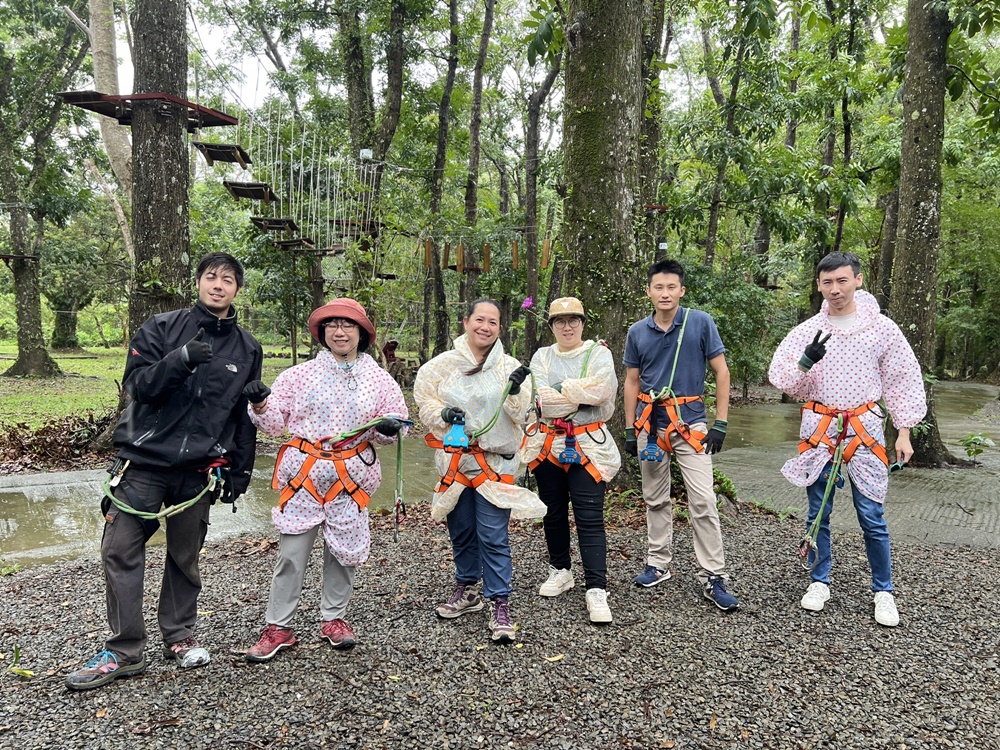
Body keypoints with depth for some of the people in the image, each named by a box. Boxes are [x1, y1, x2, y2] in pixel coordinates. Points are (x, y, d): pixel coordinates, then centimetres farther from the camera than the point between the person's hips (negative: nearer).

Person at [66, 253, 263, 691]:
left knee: (185, 556, 10)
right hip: (144, 461, -1)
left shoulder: (247, 349, 7)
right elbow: (137, 384, -7)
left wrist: (240, 471, 8)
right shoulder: (162, 328, 2)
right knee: (120, 551, -2)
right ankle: (125, 651, 9)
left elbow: (246, 416, 10)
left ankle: (179, 636, 27)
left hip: (199, 470, 1)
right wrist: (181, 359, -23)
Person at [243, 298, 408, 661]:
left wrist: (387, 427, -10)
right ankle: (278, 627, 15)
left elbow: (395, 422, 11)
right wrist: (260, 405, -15)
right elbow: (276, 423, 4)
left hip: (351, 475, 1)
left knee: (343, 549, 10)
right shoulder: (300, 374, 3)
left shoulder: (379, 379, 5)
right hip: (304, 472, -1)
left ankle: (334, 618, 29)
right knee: (291, 552, 1)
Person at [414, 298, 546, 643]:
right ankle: (466, 589, 35)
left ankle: (500, 605, 5)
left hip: (495, 463, -2)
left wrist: (515, 392, -22)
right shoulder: (443, 364, 3)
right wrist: (443, 414, -13)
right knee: (461, 531, 15)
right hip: (454, 459, 3)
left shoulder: (509, 367, -1)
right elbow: (424, 401, 7)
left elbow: (520, 416, -4)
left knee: (493, 535, -6)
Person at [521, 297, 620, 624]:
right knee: (553, 513, 15)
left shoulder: (598, 352, 1)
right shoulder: (542, 357, 6)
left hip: (587, 446, -3)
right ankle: (560, 571, 34)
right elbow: (541, 401, -10)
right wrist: (584, 396, -14)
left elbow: (604, 389, -19)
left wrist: (562, 389, -14)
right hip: (548, 445, 4)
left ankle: (597, 590, -3)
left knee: (589, 518, -8)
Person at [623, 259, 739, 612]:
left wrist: (720, 423, -7)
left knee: (703, 501, -7)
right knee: (655, 499, 12)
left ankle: (713, 577, 2)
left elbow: (722, 372, -3)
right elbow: (632, 382, 10)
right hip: (650, 422, 3)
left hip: (690, 421, -3)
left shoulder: (701, 322, -5)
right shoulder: (637, 333, 4)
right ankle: (659, 563, 26)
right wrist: (629, 429, 7)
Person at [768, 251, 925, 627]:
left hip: (864, 428, -1)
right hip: (819, 427, 1)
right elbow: (781, 379, -2)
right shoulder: (807, 331, 1)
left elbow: (904, 381, 5)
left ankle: (883, 591, 17)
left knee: (872, 516, 0)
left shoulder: (882, 328, -1)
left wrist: (904, 432, 2)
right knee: (818, 512, 9)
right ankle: (820, 582, 25)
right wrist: (804, 362, -22)